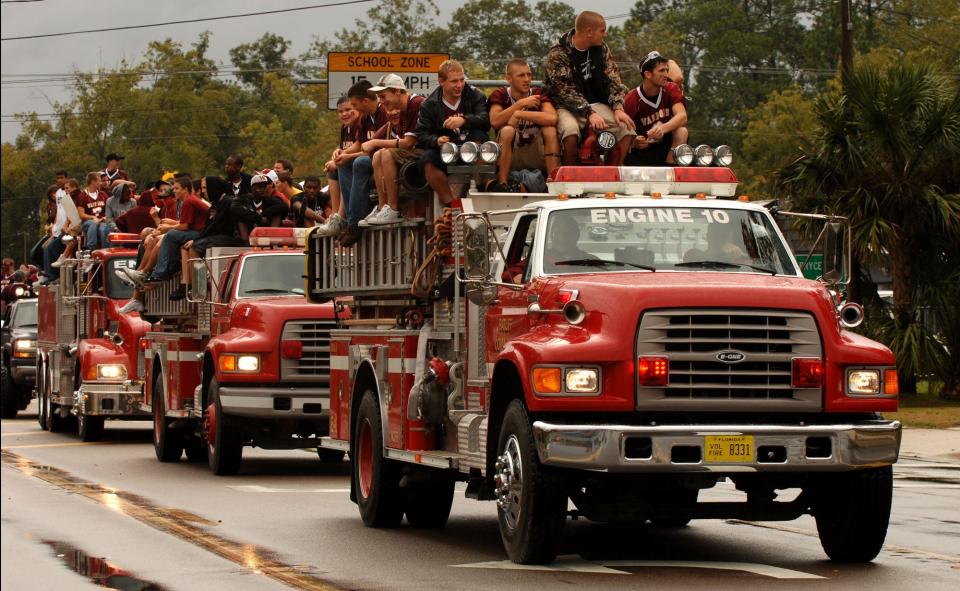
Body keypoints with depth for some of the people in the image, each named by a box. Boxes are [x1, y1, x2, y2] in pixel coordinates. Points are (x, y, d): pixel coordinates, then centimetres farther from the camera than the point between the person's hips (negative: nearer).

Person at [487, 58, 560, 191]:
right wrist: (521, 104, -22)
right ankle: (502, 184, -28)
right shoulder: (500, 95, -2)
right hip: (509, 157, -1)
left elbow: (552, 118, -23)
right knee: (507, 130, -28)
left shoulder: (538, 94, -1)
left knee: (550, 130, -22)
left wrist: (519, 114, -25)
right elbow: (495, 122, -22)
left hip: (537, 158, 1)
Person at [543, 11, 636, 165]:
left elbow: (613, 79, 2)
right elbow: (564, 90, -21)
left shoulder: (601, 48, 5)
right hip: (567, 106, -5)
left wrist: (618, 108, -15)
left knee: (627, 129, -17)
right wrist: (589, 113, -31)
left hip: (595, 104, 6)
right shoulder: (558, 53, -14)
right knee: (570, 130, -38)